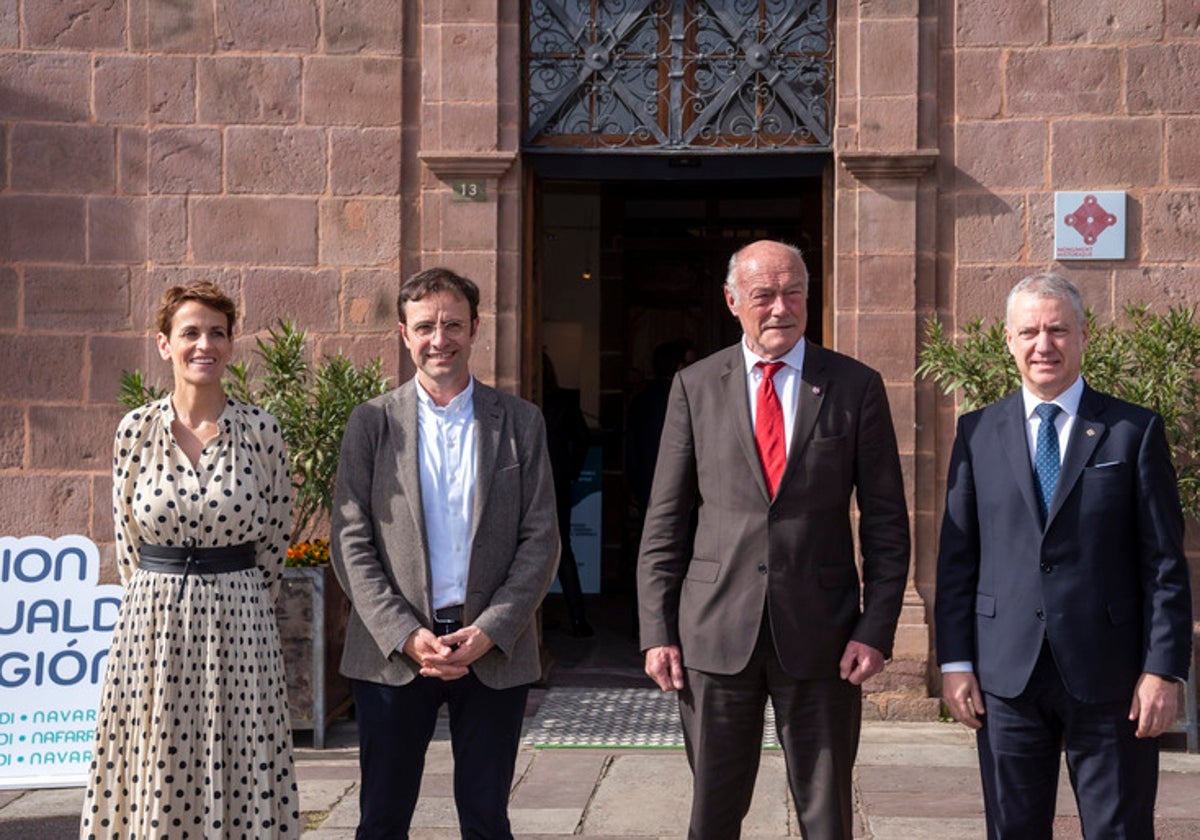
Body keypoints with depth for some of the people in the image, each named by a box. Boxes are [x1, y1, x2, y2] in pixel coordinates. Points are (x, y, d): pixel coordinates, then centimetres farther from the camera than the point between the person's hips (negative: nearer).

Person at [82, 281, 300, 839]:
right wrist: (159, 600, 9)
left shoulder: (261, 431, -2)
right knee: (153, 776, 4)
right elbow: (127, 538, 9)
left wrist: (232, 603, 10)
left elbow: (274, 538, 7)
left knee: (238, 770, 2)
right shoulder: (135, 430, 1)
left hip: (239, 625, -1)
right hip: (152, 621, 1)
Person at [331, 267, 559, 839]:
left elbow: (540, 540, 1)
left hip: (494, 650, 0)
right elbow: (350, 542, -1)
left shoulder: (520, 422, 5)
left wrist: (490, 631, -10)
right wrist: (405, 636, -12)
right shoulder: (372, 423, 4)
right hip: (392, 650, 0)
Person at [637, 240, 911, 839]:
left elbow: (886, 523, 2)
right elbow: (664, 521, 5)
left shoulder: (856, 387, 1)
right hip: (716, 632, 1)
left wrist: (877, 630, -5)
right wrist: (657, 630, 0)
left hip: (819, 634, -1)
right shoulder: (695, 386, 4)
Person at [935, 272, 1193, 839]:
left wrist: (1163, 669, -7)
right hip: (1007, 675, 2)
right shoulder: (978, 433, 7)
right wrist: (955, 663, 1)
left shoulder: (1135, 431, 2)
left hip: (1108, 679, -2)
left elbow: (1164, 563, -1)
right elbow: (956, 557, 7)